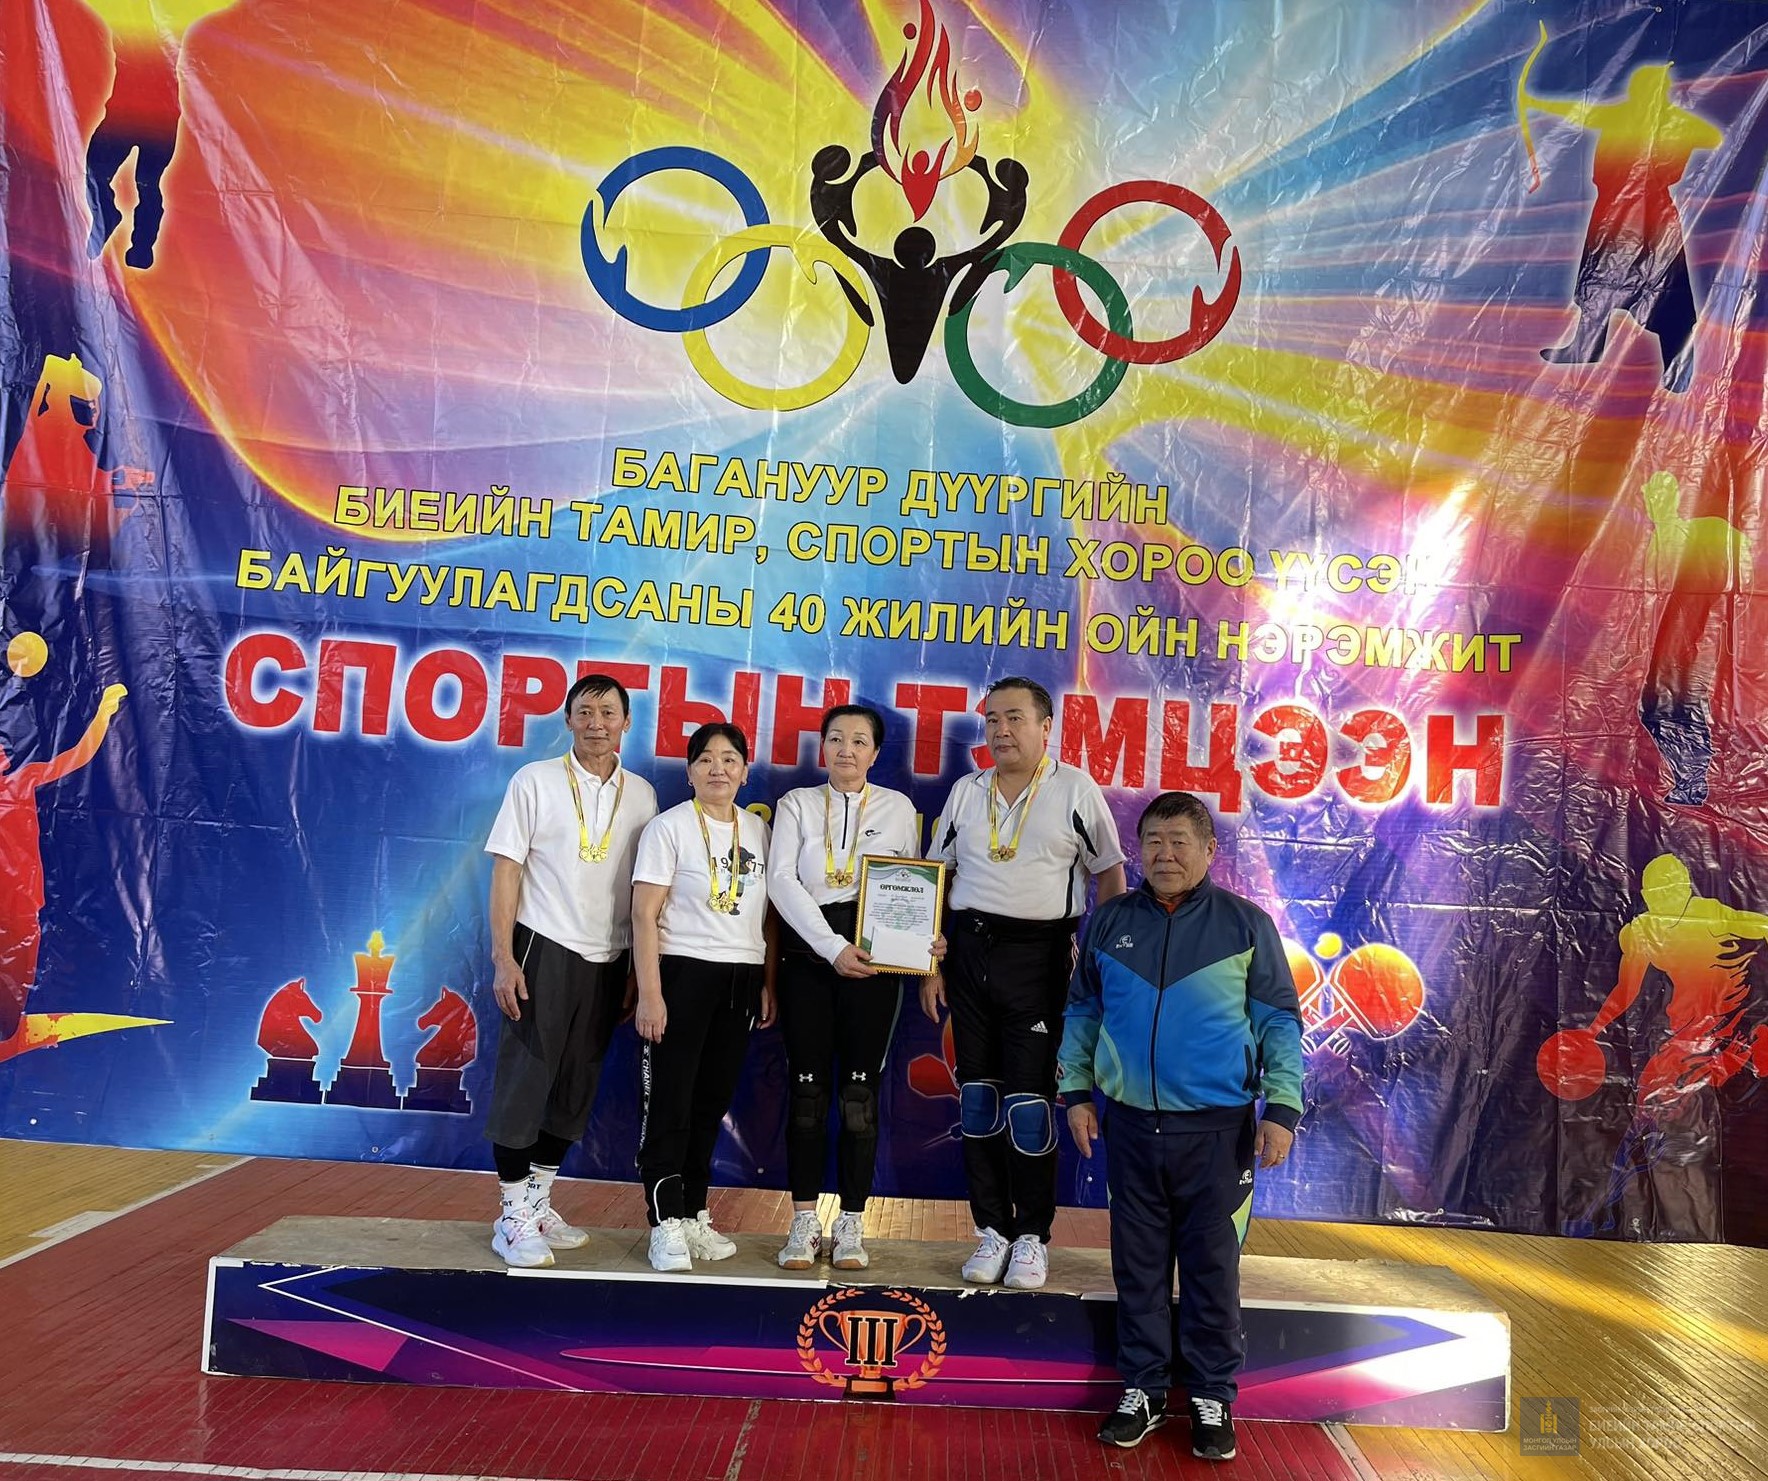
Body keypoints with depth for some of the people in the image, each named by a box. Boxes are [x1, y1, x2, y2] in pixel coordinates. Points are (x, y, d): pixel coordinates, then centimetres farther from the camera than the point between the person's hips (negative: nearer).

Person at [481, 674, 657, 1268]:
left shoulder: (641, 794, 7)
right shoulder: (536, 781, -2)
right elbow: (506, 870, -4)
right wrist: (503, 957, -10)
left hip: (608, 960, 4)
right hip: (545, 950, -4)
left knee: (576, 1088, 10)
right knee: (524, 1081, -1)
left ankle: (539, 1203, 25)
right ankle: (513, 1217, 12)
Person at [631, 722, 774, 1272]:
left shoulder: (757, 829, 9)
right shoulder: (670, 827, -5)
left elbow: (766, 912, 13)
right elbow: (644, 915, -9)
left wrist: (767, 981, 7)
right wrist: (649, 992, -14)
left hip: (741, 980, 5)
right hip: (683, 973, -5)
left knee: (712, 1103, 11)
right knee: (670, 1103, -1)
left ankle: (693, 1215, 22)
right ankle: (665, 1224, 8)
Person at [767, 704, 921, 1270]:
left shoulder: (898, 808, 9)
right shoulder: (797, 804, 7)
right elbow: (781, 880, -4)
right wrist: (832, 946, -14)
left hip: (872, 955, 0)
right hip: (807, 952, 0)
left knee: (860, 1088, 2)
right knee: (808, 1086, 2)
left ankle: (851, 1224, 12)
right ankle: (804, 1222, 12)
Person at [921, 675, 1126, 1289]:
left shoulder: (1075, 789, -2)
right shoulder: (967, 792, 10)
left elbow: (1110, 877, 2)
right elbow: (938, 880, 13)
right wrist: (932, 966, 8)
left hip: (1038, 953, -4)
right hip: (969, 949, 4)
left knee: (1028, 1099, -2)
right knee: (976, 1094, 8)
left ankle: (1032, 1236, 12)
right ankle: (992, 1229, 19)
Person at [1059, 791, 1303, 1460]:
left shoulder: (1246, 925, -3)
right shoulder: (1108, 922, 3)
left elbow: (1279, 1022, -1)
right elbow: (1082, 1011, 11)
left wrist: (1281, 1109, -6)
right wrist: (1076, 1091, 6)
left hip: (1216, 1127, -2)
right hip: (1131, 1122, 2)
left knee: (1212, 1266, 8)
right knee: (1138, 1264, 12)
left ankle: (1212, 1398, 24)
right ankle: (1143, 1389, 27)